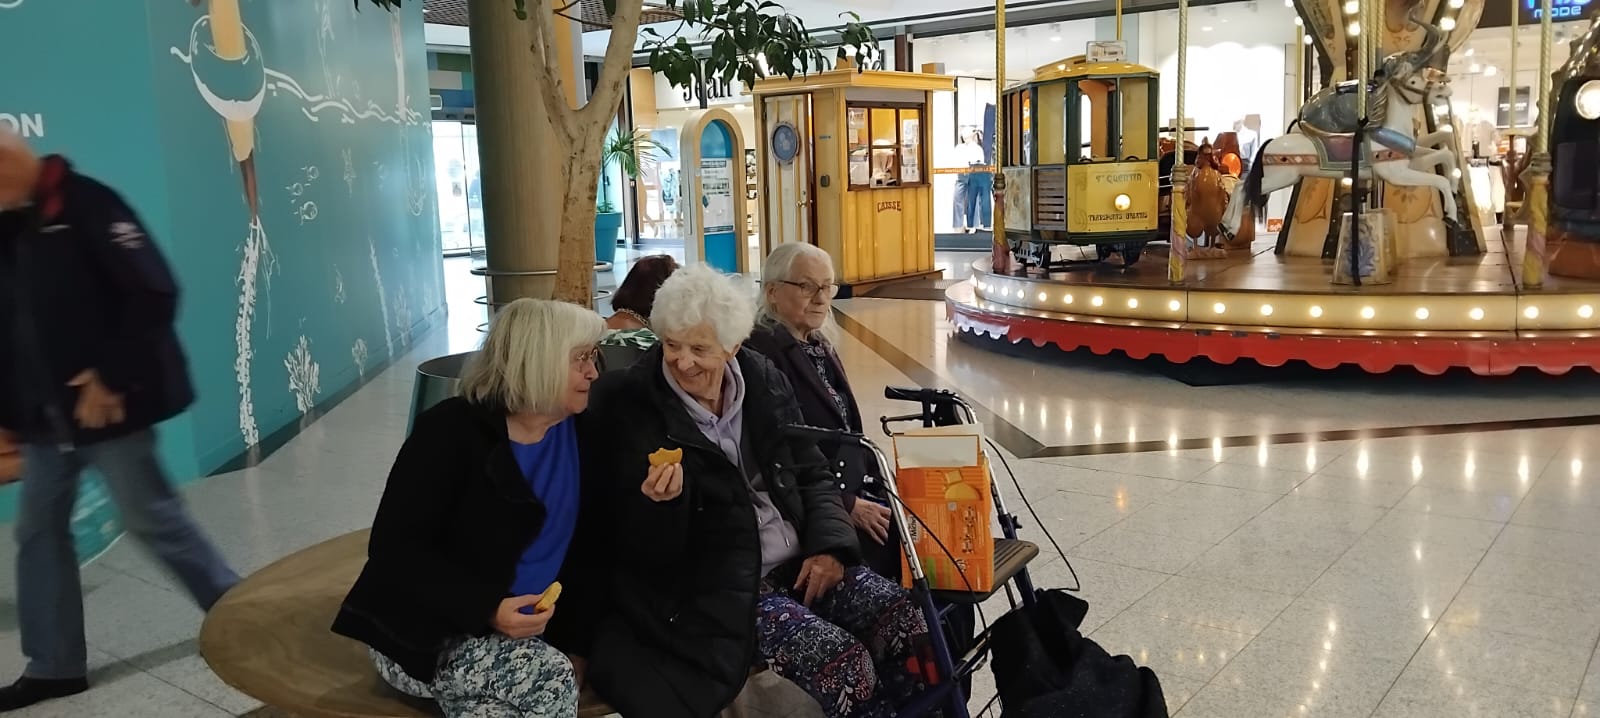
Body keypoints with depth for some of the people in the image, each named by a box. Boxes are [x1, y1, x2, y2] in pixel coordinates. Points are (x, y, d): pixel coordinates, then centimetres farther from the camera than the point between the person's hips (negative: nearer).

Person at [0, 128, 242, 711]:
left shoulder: (85, 204, -11)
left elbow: (154, 294, -18)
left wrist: (110, 377, -18)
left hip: (108, 406, -8)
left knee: (152, 520, 1)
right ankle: (54, 665, 24)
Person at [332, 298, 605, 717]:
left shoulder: (577, 432, 2)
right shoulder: (451, 431, -14)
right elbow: (395, 550, -17)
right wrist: (486, 609, -27)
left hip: (524, 630, 5)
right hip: (428, 635, -5)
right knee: (554, 682, -25)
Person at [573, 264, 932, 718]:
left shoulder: (765, 382, 4)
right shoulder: (633, 407, -9)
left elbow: (813, 475, 13)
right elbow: (646, 555, -7)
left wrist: (829, 545, -4)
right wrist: (661, 503, -29)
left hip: (803, 560, 5)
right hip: (723, 586, -5)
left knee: (911, 627, -14)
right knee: (845, 663, -24)